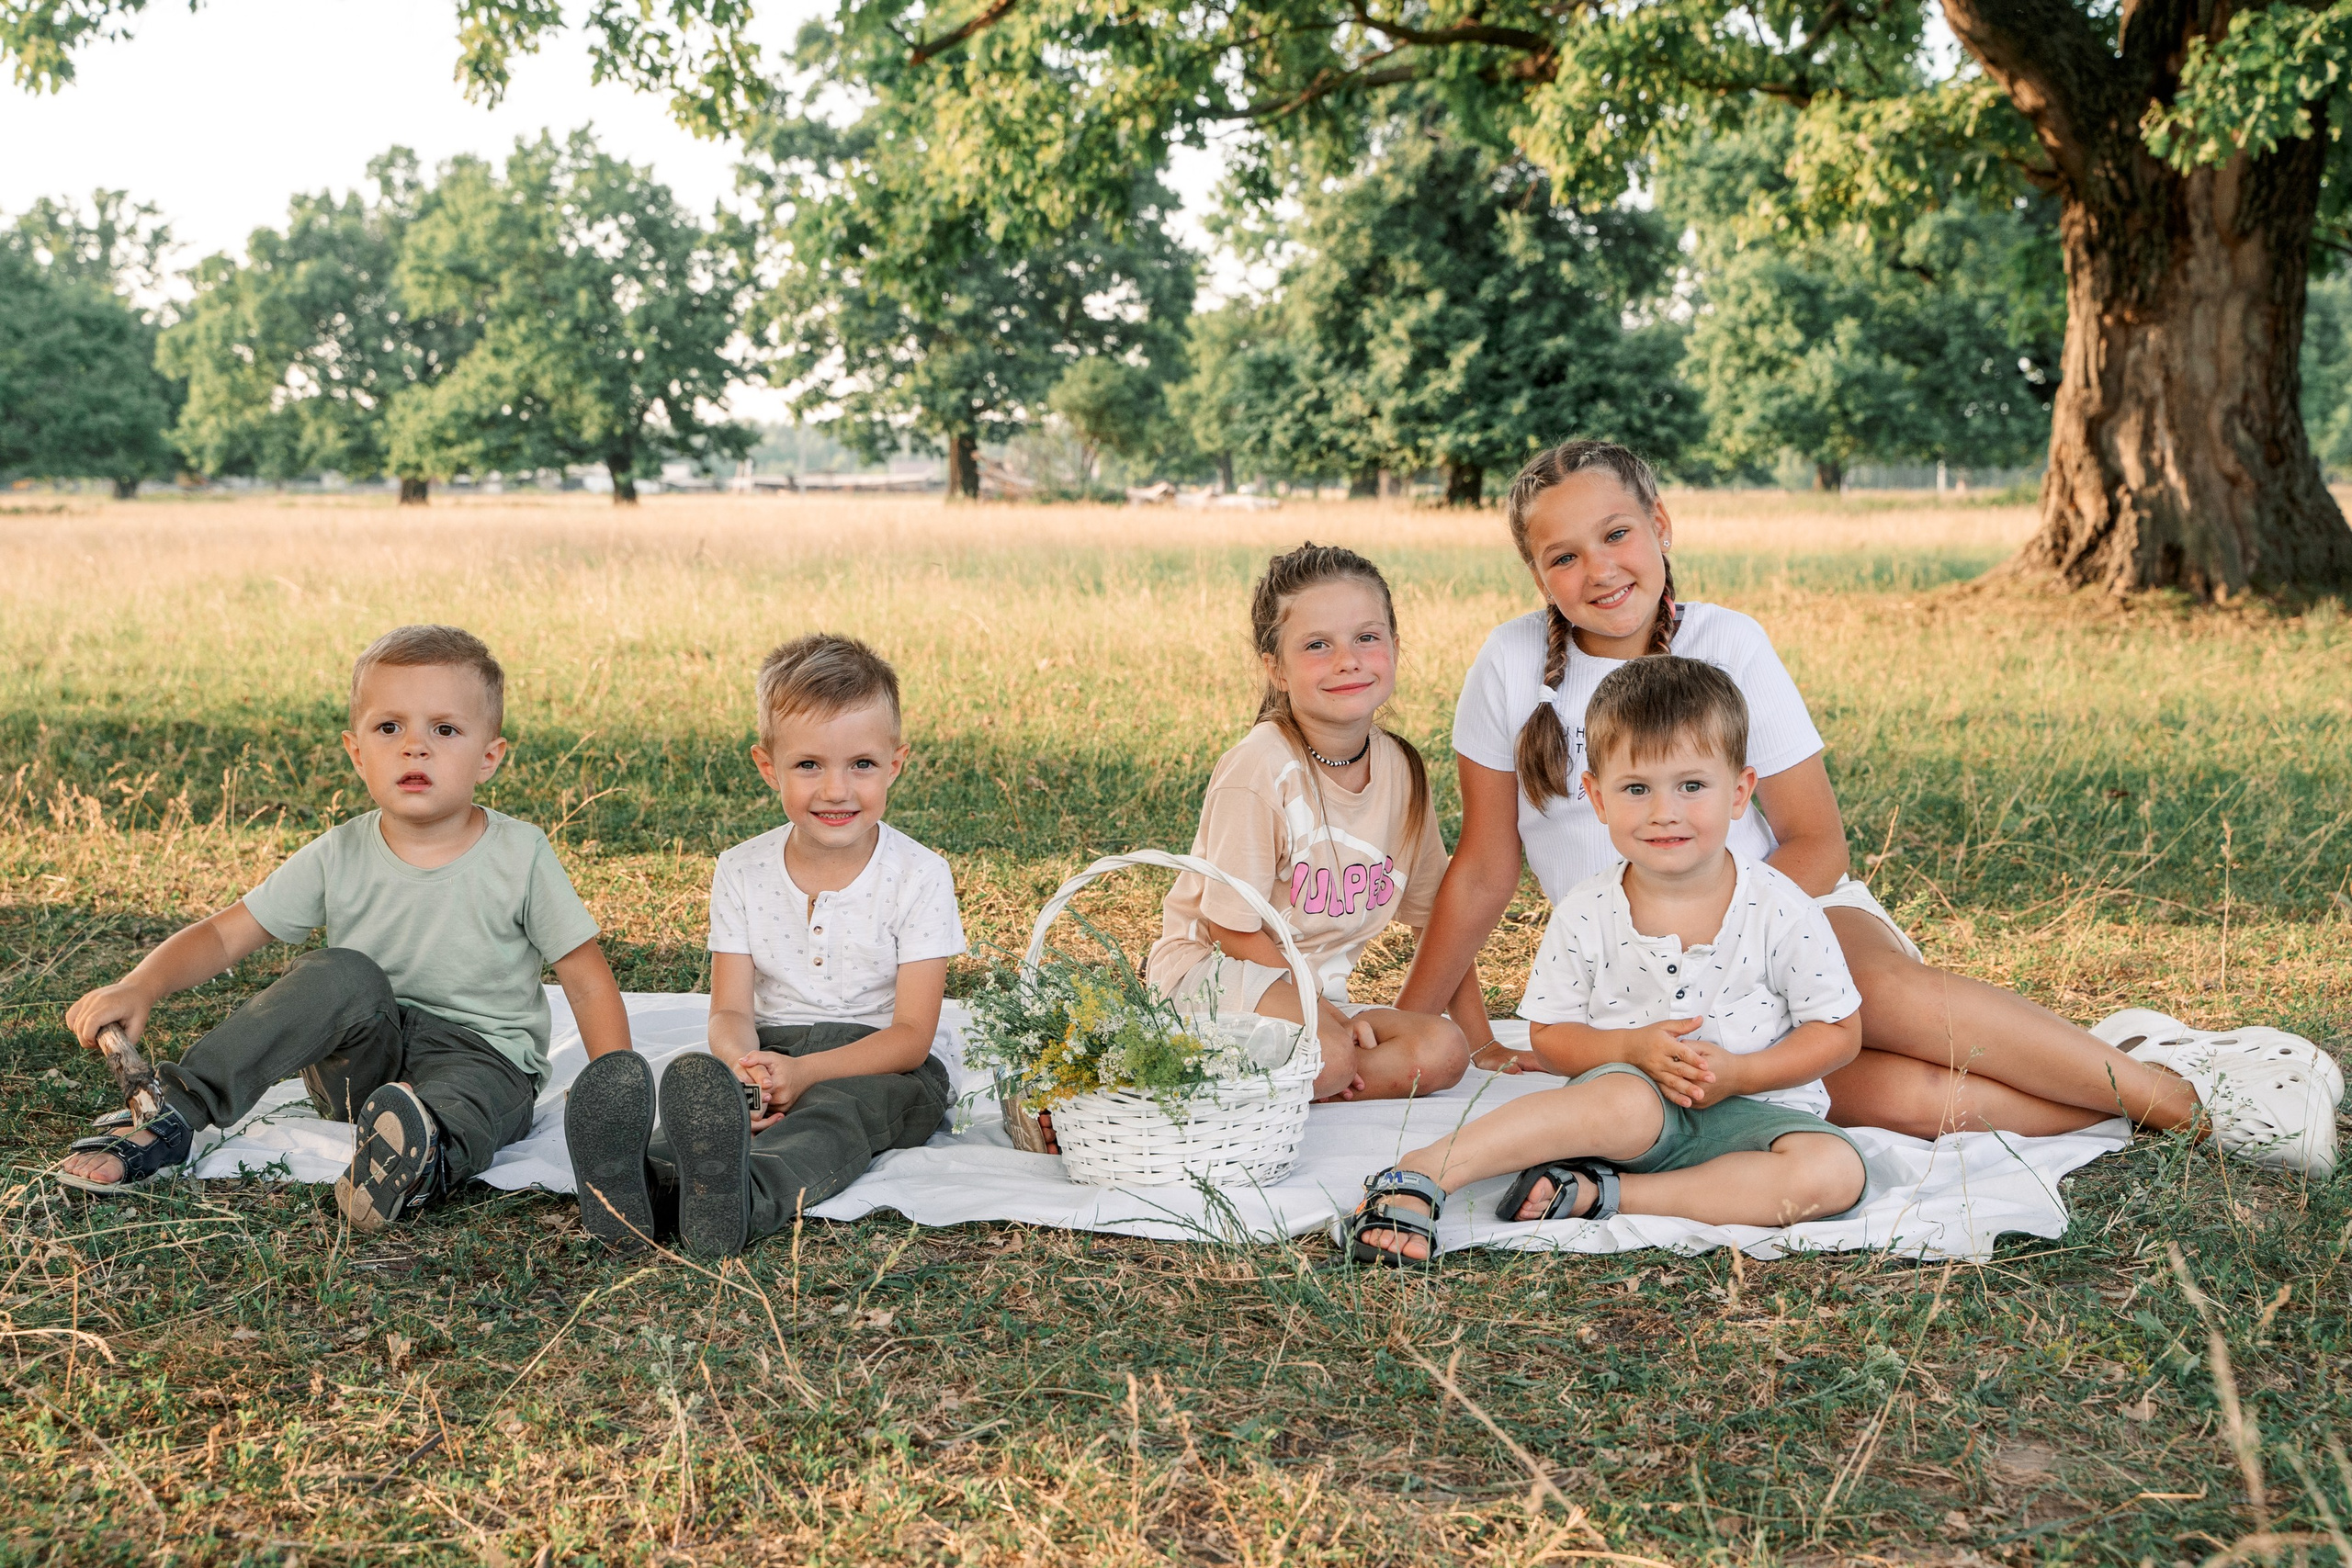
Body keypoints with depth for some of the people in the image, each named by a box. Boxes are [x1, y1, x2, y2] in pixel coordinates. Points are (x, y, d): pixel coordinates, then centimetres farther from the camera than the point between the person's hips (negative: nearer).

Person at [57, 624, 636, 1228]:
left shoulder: (520, 857, -9)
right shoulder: (338, 859, -4)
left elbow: (588, 981, -5)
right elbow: (222, 935, -3)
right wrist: (140, 986, -22)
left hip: (483, 1057, -2)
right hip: (361, 1060, 3)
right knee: (342, 976, -28)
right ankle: (174, 1119, -28)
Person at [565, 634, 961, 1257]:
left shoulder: (919, 875, -6)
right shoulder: (742, 872, 4)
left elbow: (912, 1034, -11)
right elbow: (731, 1010, -2)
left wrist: (803, 1073, -28)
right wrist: (743, 1064, -29)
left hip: (882, 1065, -3)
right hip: (768, 1050, 3)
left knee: (835, 1110, -38)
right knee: (696, 1074, -31)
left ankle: (742, 1199, -70)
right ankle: (646, 1187, -65)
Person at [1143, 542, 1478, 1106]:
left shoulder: (1401, 770, 0)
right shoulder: (1259, 768, -19)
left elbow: (1434, 911, 12)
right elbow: (1232, 928, -15)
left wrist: (1479, 1036, 12)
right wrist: (1326, 1013, -15)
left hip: (1316, 992, 7)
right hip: (1208, 971, -7)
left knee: (1441, 1054, -18)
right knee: (1328, 1056, -35)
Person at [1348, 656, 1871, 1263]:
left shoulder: (1782, 911, -7)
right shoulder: (1584, 915, -4)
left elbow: (1839, 1031, 0)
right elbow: (1550, 1036, 3)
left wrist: (1738, 1072, -16)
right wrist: (1634, 1047, -18)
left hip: (1748, 1111, 2)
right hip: (1629, 1080, -2)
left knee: (1835, 1172, -29)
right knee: (1627, 1104, -38)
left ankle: (1592, 1194, -28)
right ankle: (1420, 1173, -33)